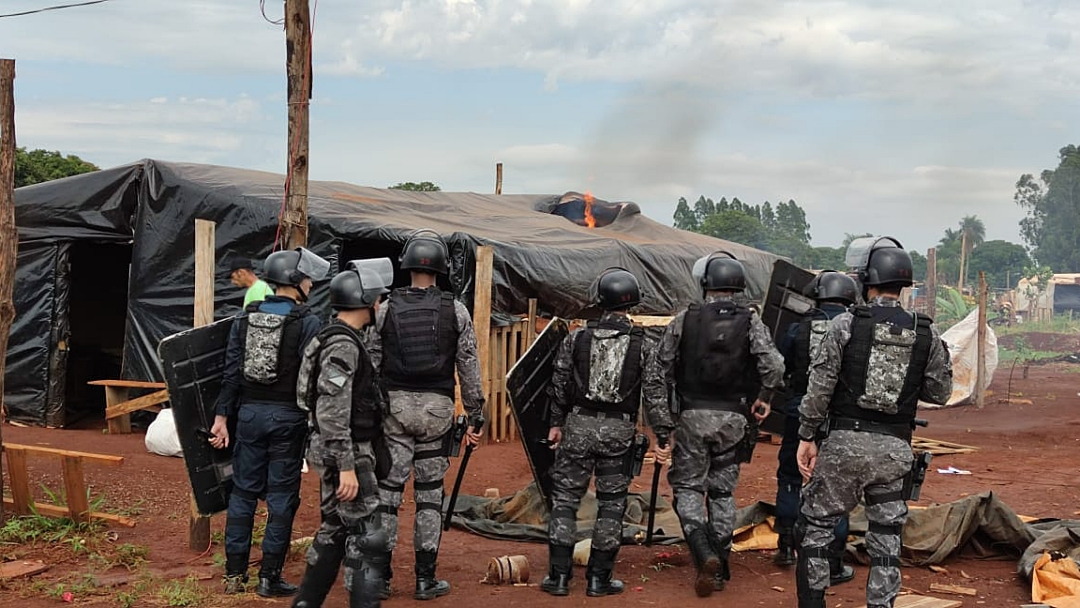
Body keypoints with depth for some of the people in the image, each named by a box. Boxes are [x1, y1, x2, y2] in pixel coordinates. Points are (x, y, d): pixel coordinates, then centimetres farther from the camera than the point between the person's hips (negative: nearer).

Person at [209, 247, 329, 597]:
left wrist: (222, 416, 7)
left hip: (250, 412, 4)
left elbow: (231, 372, 4)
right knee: (281, 496, 3)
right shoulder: (307, 323, -9)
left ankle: (234, 574, 16)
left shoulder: (245, 318, 5)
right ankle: (269, 578, 6)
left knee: (243, 492, 11)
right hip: (287, 416, -4)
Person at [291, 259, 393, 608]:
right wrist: (347, 467, -26)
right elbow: (333, 413, -25)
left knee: (334, 530, 16)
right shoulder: (343, 345, -19)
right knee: (366, 534, -5)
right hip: (346, 453, -10)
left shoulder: (335, 339, 13)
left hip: (333, 452, 10)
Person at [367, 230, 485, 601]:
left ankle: (379, 577, 8)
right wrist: (476, 417, 8)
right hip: (436, 408, 0)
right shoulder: (456, 311, 0)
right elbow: (469, 368, 1)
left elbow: (371, 364, 2)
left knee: (387, 491, 5)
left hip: (394, 405, 0)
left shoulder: (387, 309, 0)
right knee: (430, 494, 7)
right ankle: (425, 580, 10)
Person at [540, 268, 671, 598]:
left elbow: (559, 384, 4)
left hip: (579, 425, 0)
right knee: (611, 503, 8)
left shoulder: (577, 338, -1)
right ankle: (599, 579, 12)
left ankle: (559, 576, 9)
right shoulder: (641, 344, -3)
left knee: (565, 498, 9)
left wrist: (556, 423, 14)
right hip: (619, 431, 0)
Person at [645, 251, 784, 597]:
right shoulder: (750, 322, -1)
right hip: (732, 420, 1)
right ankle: (719, 569, 18)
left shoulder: (684, 320, 0)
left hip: (692, 416, -1)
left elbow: (659, 374, 0)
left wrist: (663, 421, 6)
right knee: (723, 491, 14)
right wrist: (765, 398, 2)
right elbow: (774, 365, -16)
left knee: (688, 487, 9)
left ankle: (703, 554, -13)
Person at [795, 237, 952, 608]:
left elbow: (819, 386, -7)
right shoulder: (926, 333, 2)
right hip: (894, 450, 3)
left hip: (846, 442, -3)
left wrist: (807, 437, 0)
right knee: (886, 539, 11)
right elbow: (939, 391, 9)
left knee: (815, 527, 10)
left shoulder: (845, 324, -6)